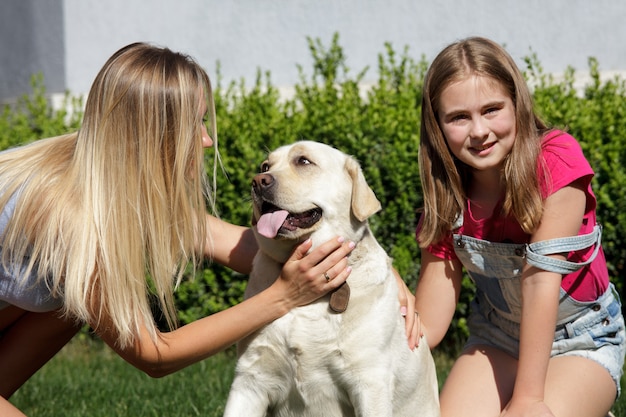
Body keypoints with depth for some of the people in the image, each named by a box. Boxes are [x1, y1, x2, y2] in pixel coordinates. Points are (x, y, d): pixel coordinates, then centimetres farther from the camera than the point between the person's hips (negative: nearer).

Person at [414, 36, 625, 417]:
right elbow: (427, 326, -11)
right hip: (499, 341, 4)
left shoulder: (556, 160, -23)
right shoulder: (448, 202, -10)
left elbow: (540, 279, -27)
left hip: (584, 344, -4)